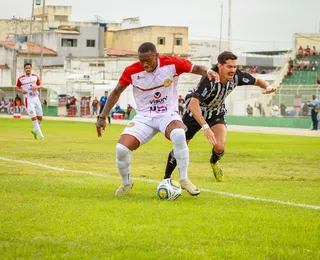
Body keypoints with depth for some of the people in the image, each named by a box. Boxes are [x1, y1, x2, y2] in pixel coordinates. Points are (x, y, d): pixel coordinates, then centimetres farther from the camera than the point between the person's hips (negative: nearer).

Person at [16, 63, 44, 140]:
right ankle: (40, 135, -8)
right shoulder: (21, 79, -4)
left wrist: (36, 87, -9)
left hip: (36, 99, 4)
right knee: (34, 118, -12)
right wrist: (21, 91, -15)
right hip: (28, 100, -4)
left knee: (40, 118, 7)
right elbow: (17, 88, 6)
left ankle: (35, 131, 32)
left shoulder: (35, 77, 5)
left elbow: (39, 86, 14)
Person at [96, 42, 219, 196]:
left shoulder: (172, 63, -12)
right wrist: (102, 117, 2)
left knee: (179, 135, -37)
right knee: (121, 149, -19)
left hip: (168, 114, -2)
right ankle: (126, 183, 12)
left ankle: (184, 180, -20)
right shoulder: (131, 71, -9)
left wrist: (208, 72, -28)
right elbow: (116, 93, 4)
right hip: (144, 117, 2)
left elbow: (195, 69, -4)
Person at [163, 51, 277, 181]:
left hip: (217, 113, 3)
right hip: (195, 112, -3)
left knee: (220, 147, -18)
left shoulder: (236, 76, -22)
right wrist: (205, 127, -54)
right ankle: (167, 177, 28)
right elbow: (193, 104, -46)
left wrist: (268, 86, -27)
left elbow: (256, 81, -4)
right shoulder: (209, 79, -38)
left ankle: (214, 162, 20)